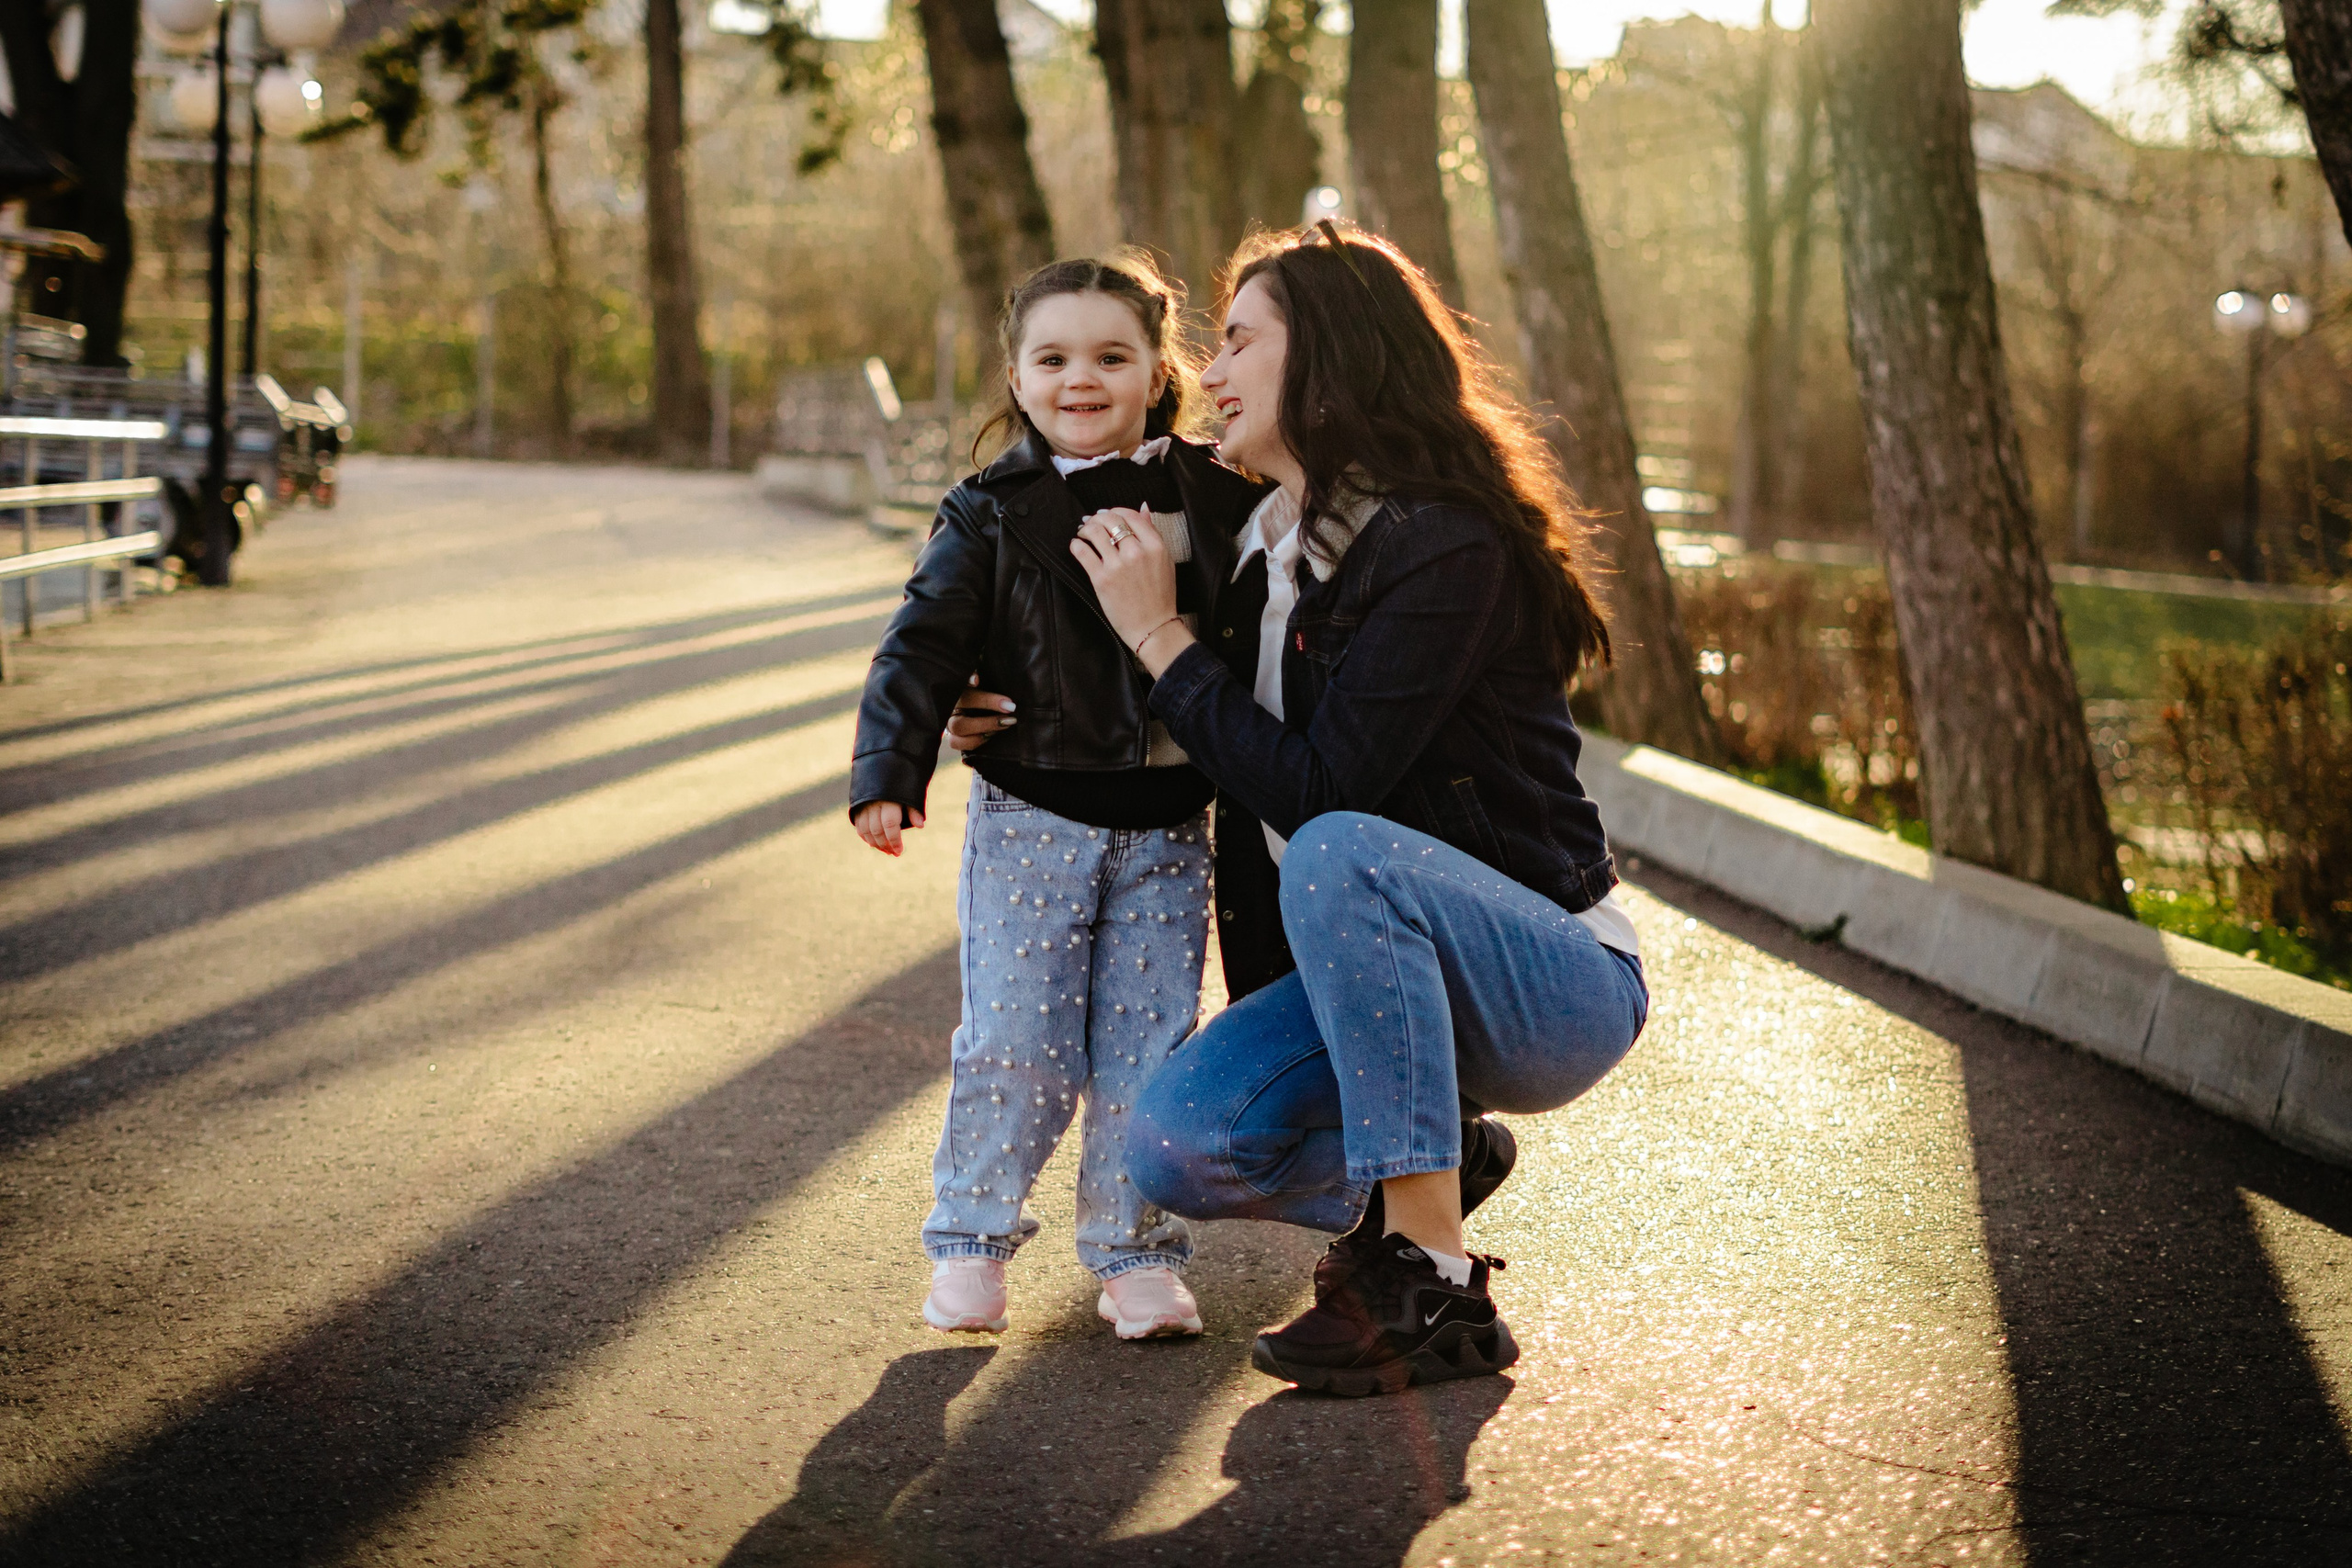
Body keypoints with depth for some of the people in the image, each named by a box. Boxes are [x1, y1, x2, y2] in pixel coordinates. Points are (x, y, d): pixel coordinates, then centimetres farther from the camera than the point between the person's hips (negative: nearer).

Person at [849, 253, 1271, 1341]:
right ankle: (971, 1240, 13)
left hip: (1167, 829, 1)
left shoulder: (1216, 502, 4)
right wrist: (888, 771, -12)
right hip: (1031, 822, -1)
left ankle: (1138, 1254, 14)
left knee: (1149, 1045, 3)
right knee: (1014, 1046, -2)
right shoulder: (991, 515, 0)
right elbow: (926, 643, -3)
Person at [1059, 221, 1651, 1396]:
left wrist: (1160, 638, -16)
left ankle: (1435, 1291, -29)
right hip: (1380, 966, 7)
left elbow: (1316, 787, -25)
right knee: (1173, 1147, -16)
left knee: (1339, 854, -37)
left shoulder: (1445, 550, -19)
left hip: (1561, 979, -7)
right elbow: (1220, 759, 23)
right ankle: (1433, 1170, 12)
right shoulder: (1272, 547, 7)